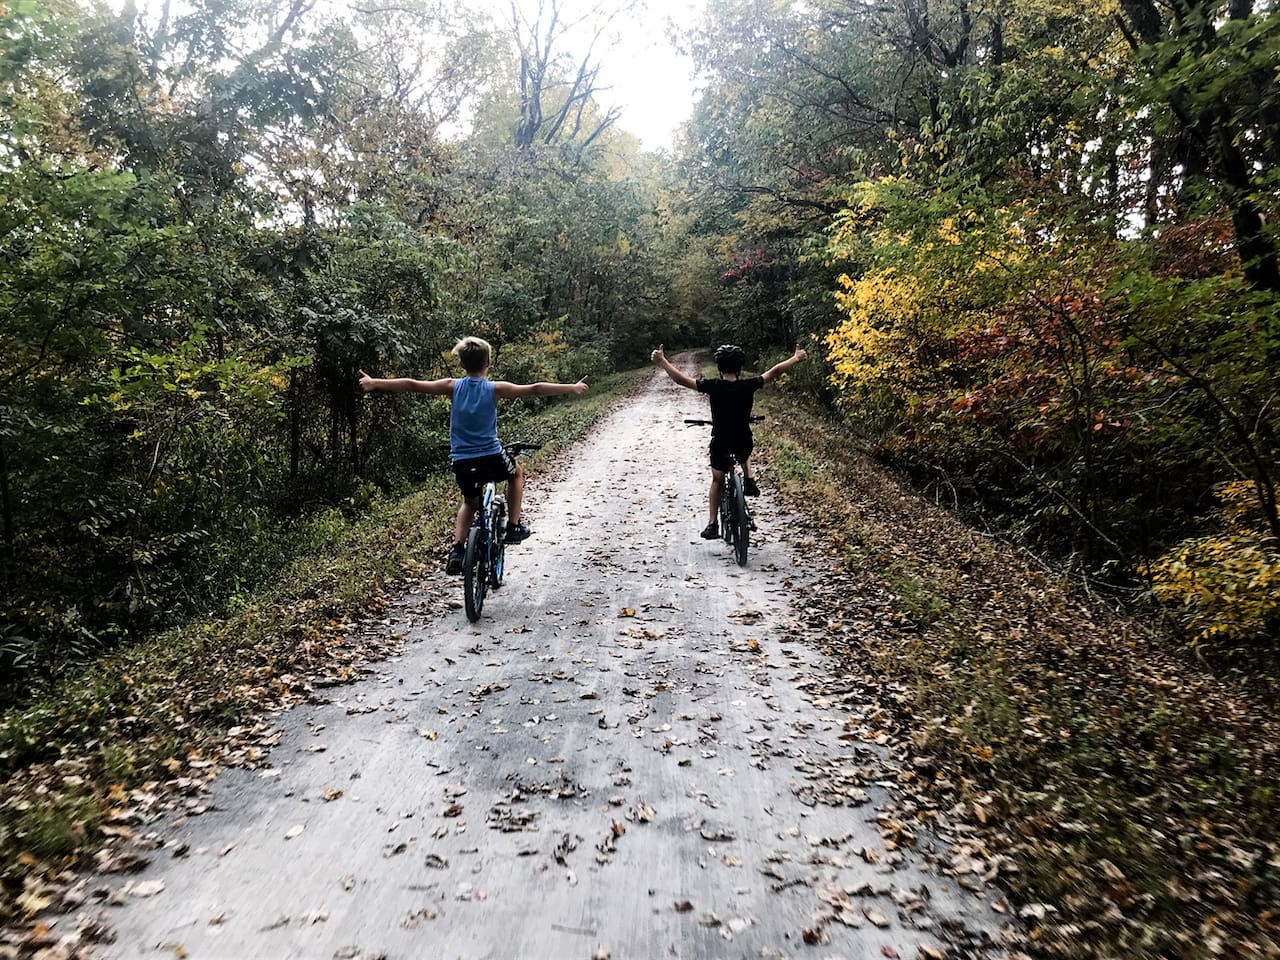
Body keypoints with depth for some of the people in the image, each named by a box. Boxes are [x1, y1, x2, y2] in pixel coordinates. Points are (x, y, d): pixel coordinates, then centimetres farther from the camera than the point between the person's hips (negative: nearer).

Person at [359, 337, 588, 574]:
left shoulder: (453, 386, 0)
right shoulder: (495, 388, -6)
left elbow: (412, 385, 2)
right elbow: (535, 389, -6)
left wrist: (374, 383, 12)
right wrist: (572, 388, 1)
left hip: (461, 463, 3)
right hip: (491, 458, -3)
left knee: (470, 502, 29)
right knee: (516, 474, 31)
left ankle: (457, 550, 11)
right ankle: (514, 527, 26)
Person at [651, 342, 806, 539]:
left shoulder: (713, 387, -15)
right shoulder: (748, 386, -12)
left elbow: (681, 379, -12)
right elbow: (774, 371, 0)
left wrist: (662, 361, -2)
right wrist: (796, 358, 14)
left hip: (720, 444, -1)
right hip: (744, 443, 1)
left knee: (717, 481, 19)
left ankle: (712, 524, 17)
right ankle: (749, 481, 19)